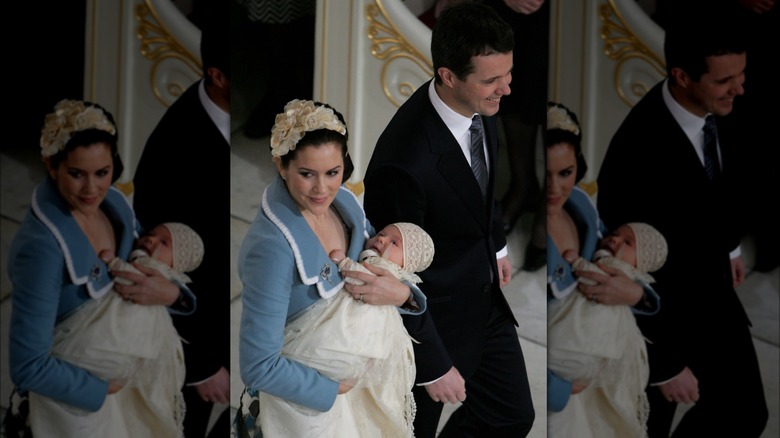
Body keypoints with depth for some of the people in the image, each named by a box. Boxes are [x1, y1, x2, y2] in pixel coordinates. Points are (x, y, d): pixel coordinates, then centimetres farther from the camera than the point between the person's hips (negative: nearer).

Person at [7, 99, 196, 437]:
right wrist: (101, 386, -18)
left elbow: (154, 263, 7)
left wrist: (171, 292, -16)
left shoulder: (113, 202, -10)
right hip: (78, 396, -6)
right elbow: (28, 367, -30)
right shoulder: (42, 247, -31)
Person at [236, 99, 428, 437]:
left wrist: (401, 293, -17)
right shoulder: (272, 247, -30)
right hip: (306, 396, -7)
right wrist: (334, 387, -18)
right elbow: (258, 368, -29)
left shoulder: (343, 201, -9)